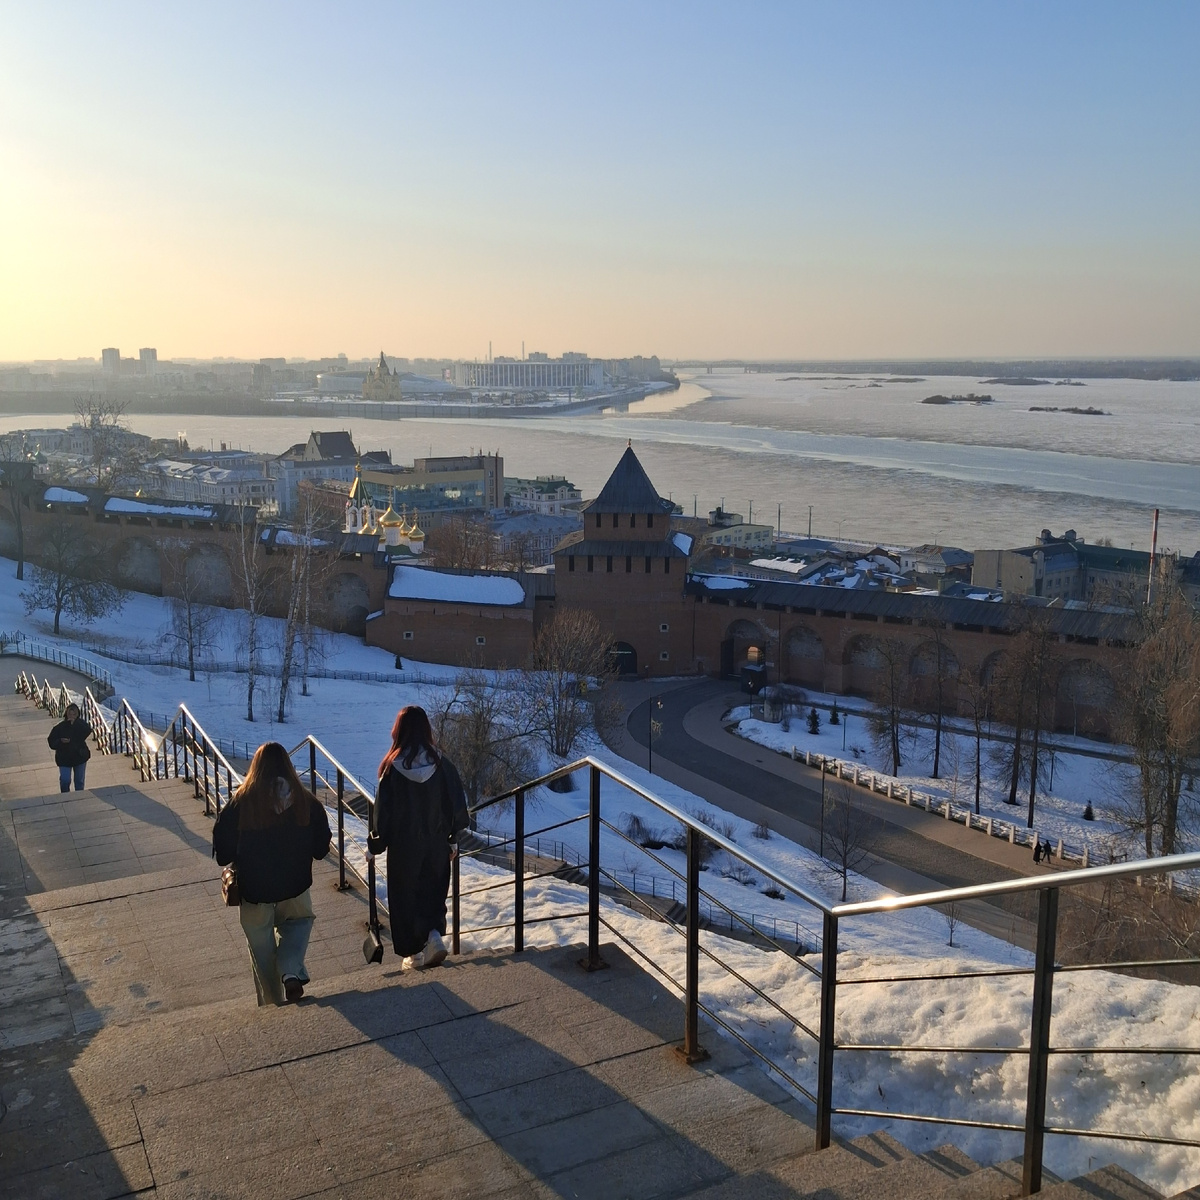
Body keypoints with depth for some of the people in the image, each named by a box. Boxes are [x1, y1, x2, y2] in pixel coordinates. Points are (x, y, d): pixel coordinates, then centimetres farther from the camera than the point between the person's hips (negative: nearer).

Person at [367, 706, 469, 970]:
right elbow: (457, 804, -1)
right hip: (437, 845, 2)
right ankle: (434, 933, -2)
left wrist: (374, 846, 2)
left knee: (405, 897, 12)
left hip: (403, 847, -2)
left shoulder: (393, 767, -14)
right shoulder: (441, 763, -7)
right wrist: (453, 839, 11)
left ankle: (414, 952, 17)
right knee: (433, 891, 18)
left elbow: (382, 810, -10)